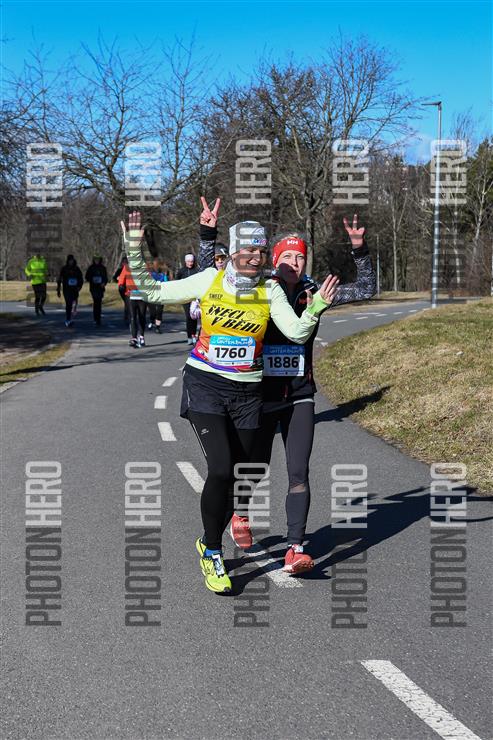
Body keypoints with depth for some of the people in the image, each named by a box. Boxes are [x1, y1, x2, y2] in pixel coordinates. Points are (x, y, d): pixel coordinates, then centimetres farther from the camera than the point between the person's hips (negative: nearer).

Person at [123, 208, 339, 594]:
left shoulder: (270, 290, 0)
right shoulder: (210, 280, -4)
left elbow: (297, 333, -7)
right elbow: (153, 291, 1)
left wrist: (315, 309, -24)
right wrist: (135, 251, -9)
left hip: (246, 392, 3)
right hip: (205, 385, -2)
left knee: (238, 478, 7)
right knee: (221, 469, -16)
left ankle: (210, 542, 34)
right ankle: (213, 555, 5)